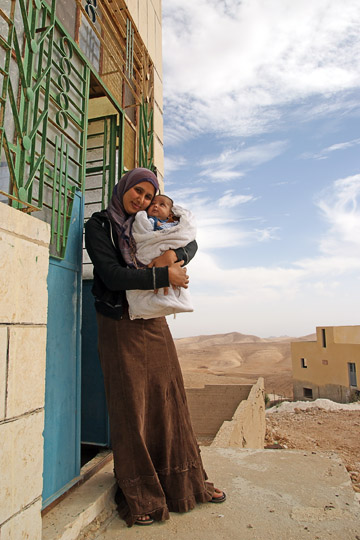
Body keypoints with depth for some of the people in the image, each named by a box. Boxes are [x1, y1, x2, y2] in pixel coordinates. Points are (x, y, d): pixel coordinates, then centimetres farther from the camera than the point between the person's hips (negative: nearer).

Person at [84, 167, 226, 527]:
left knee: (169, 400, 9)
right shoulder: (98, 225, -3)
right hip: (120, 326, -4)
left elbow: (191, 244, 10)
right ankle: (137, 497, 17)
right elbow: (111, 275, -16)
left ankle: (184, 482, 25)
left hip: (154, 324, 5)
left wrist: (173, 254, -13)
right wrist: (164, 275, -17)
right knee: (130, 406, 1)